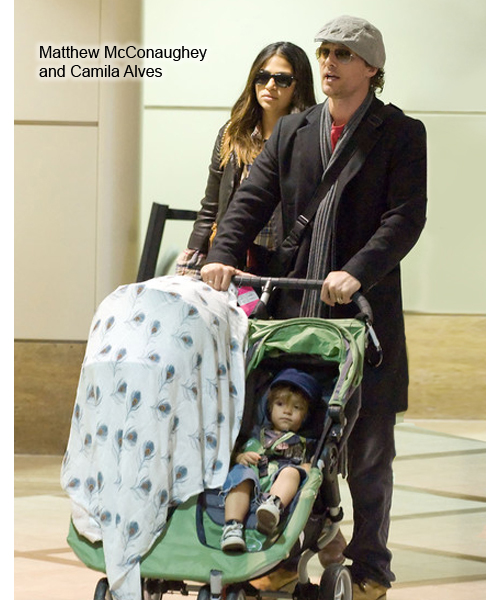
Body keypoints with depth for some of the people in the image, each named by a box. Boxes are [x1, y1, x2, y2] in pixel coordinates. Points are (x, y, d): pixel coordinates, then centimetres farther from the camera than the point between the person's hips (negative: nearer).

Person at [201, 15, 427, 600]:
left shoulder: (402, 134, 1)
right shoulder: (292, 131, 14)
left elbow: (405, 216, -10)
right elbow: (252, 199, 7)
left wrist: (358, 272, -23)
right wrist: (222, 255, -11)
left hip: (366, 309, -3)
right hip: (294, 308, 3)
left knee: (367, 448, 5)